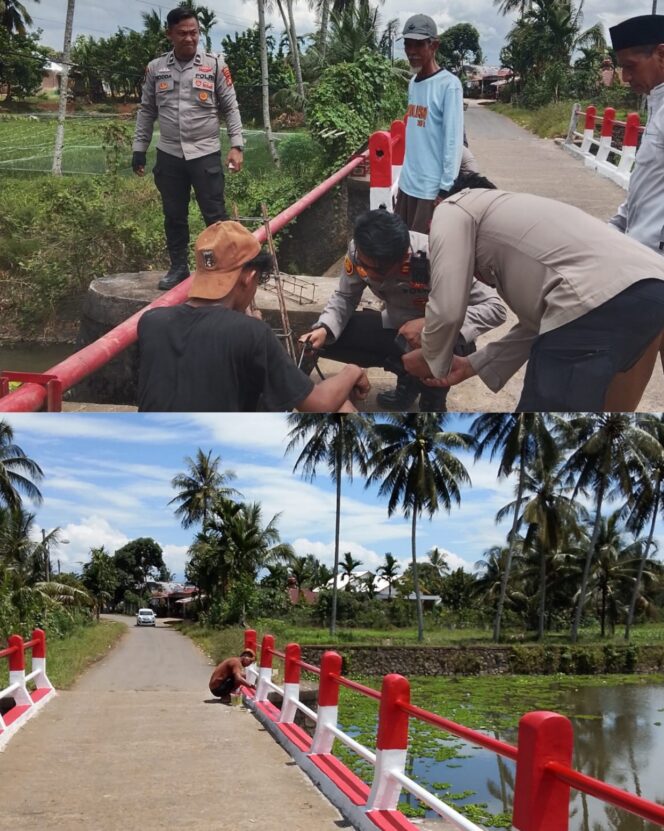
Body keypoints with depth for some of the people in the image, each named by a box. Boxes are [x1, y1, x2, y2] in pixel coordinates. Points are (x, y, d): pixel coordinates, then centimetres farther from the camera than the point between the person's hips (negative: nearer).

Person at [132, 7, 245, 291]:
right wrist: (139, 148, 10)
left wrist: (236, 146, -8)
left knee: (215, 215, -1)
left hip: (206, 154, -3)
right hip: (169, 155, 3)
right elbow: (146, 112, 12)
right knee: (174, 216, 10)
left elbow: (230, 108, 1)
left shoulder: (215, 65, -1)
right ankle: (178, 267, 22)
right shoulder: (155, 68, 5)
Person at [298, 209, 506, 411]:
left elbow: (495, 308, -32)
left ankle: (433, 388, -1)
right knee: (331, 337, -13)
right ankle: (408, 375, 8)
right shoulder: (358, 251, -22)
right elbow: (345, 296, -6)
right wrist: (324, 329, -26)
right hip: (395, 326, 5)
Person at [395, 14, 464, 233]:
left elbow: (454, 141, -14)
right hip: (407, 184, 7)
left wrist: (445, 189, -17)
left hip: (431, 189, -7)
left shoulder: (449, 85, -12)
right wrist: (404, 175, 15)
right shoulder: (413, 83, 12)